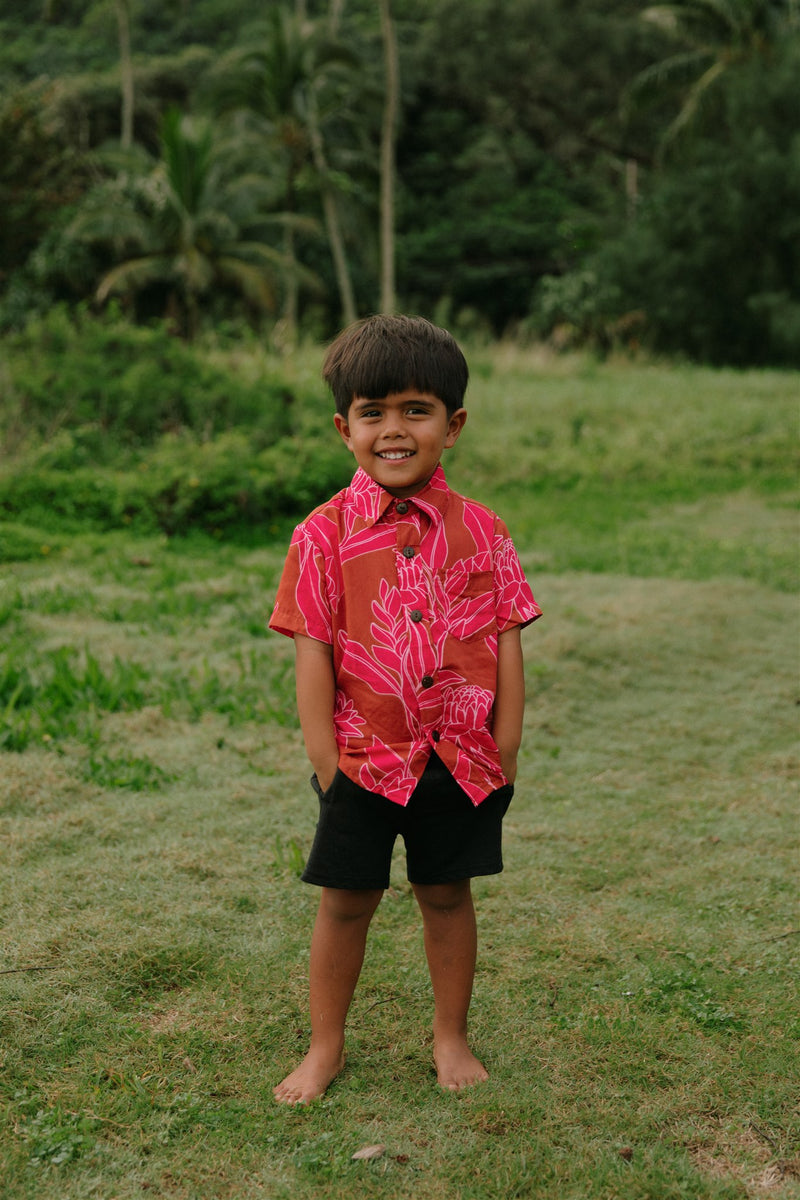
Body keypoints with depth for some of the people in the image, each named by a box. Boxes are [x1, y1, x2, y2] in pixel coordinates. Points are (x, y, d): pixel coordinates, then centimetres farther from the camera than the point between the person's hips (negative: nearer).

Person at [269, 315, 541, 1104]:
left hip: (461, 758, 1)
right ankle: (325, 1047, 28)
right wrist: (324, 760, -9)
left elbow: (506, 645, 0)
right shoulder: (324, 535, -6)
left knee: (447, 894, 14)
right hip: (363, 758, -1)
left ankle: (450, 1037, 34)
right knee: (345, 900, 10)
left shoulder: (480, 531, -2)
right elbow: (312, 653, -6)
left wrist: (504, 751, -3)